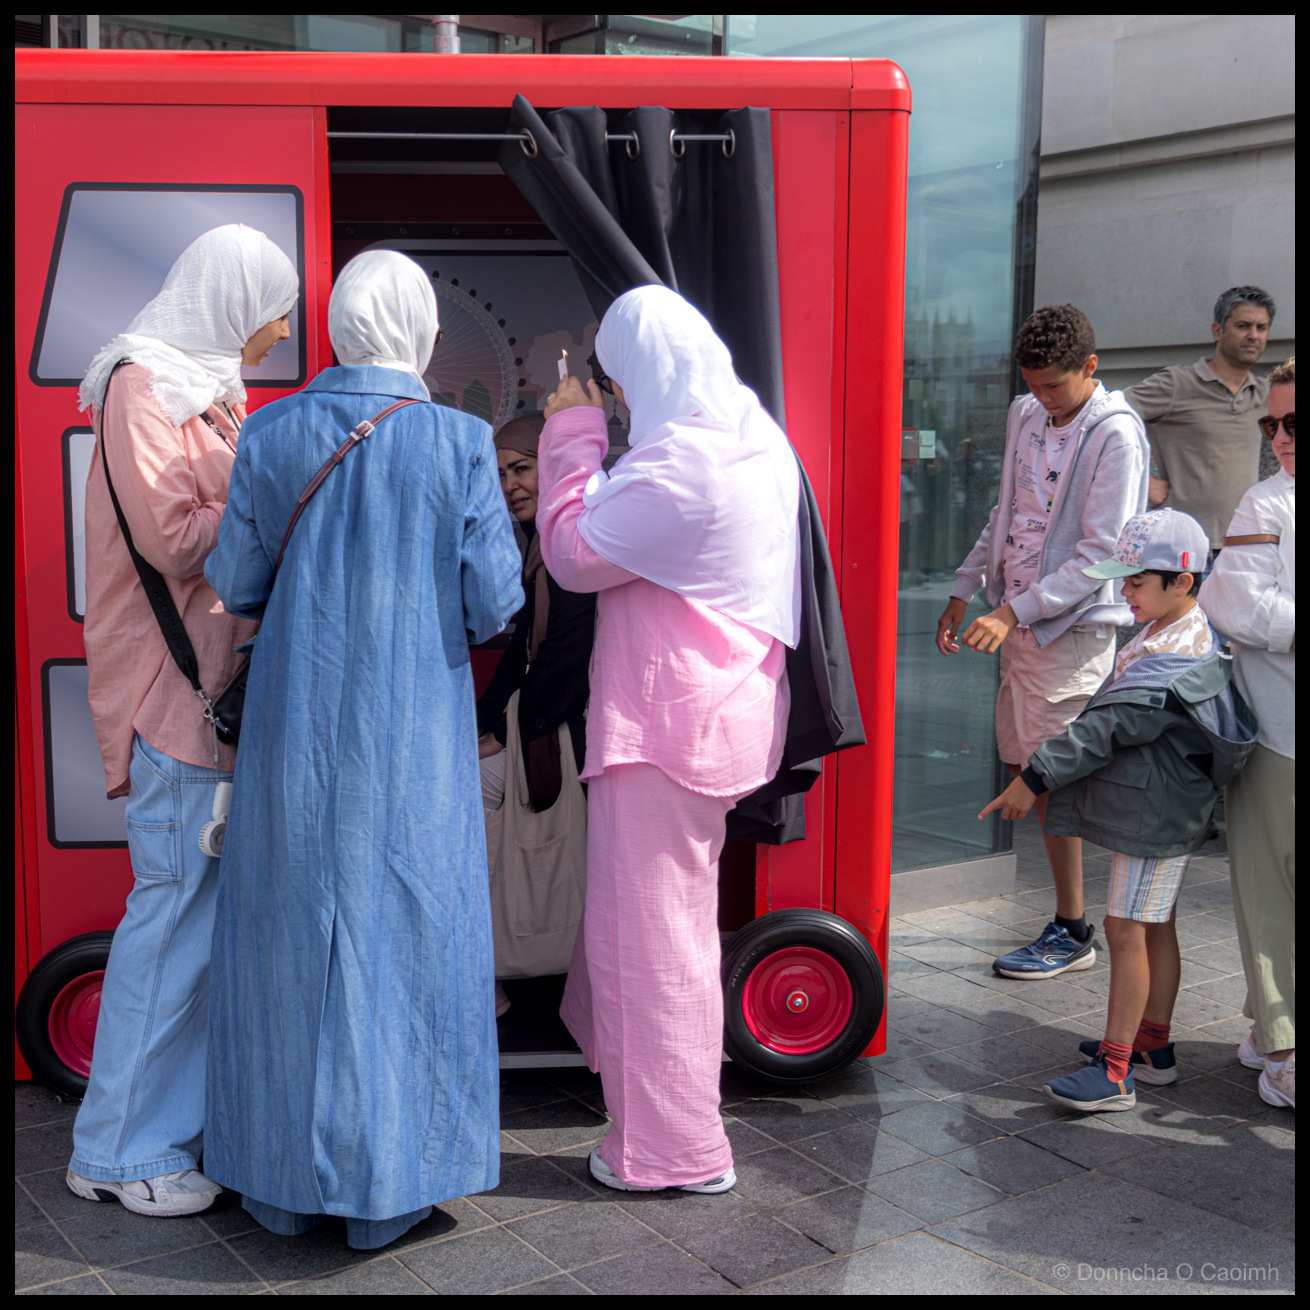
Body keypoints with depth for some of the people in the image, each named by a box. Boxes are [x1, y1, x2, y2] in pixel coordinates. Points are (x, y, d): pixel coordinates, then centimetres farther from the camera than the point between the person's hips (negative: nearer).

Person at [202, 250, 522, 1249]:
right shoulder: (461, 444, -9)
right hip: (415, 738, -2)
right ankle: (385, 1187, 16)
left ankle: (284, 1180, 23)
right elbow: (492, 608, -8)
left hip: (295, 727, 2)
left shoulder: (273, 434, -3)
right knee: (403, 941, 9)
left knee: (290, 936, 13)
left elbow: (238, 587, 3)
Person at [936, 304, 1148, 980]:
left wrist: (1014, 613, -21)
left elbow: (1101, 554, -17)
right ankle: (1070, 916, 21)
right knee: (1023, 770, 9)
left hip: (1072, 627, -7)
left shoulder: (1115, 436, -13)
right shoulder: (1025, 416, 11)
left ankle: (1072, 931, 10)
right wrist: (964, 589, 16)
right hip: (1018, 621, 8)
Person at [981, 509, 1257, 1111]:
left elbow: (1109, 727, -27)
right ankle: (1152, 1046, 29)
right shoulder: (1170, 635, 10)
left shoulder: (1179, 659, -23)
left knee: (1126, 929, -7)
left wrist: (1036, 777, -25)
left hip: (1155, 813, -10)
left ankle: (1115, 1072, -3)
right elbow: (1117, 718, 21)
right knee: (1155, 926, 17)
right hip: (1161, 808, 10)